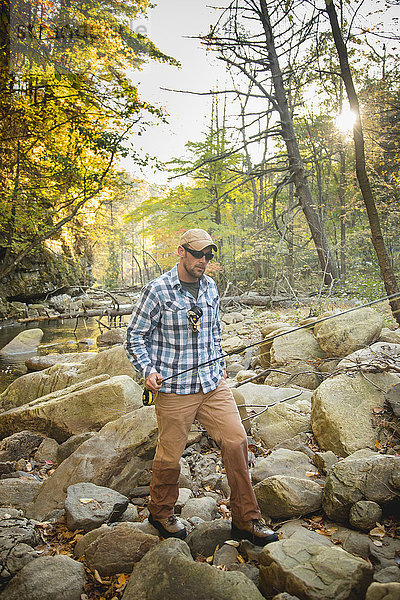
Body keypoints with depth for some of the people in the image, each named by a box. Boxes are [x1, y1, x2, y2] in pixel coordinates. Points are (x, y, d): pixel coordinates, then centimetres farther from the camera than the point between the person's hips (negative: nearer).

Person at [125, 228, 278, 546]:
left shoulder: (210, 287, 9)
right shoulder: (157, 290, -9)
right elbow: (135, 335, -4)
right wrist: (148, 370, -16)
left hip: (213, 383, 5)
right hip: (174, 388, -5)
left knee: (236, 441, 0)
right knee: (170, 455, 8)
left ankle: (246, 520, 16)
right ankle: (161, 512, 36)